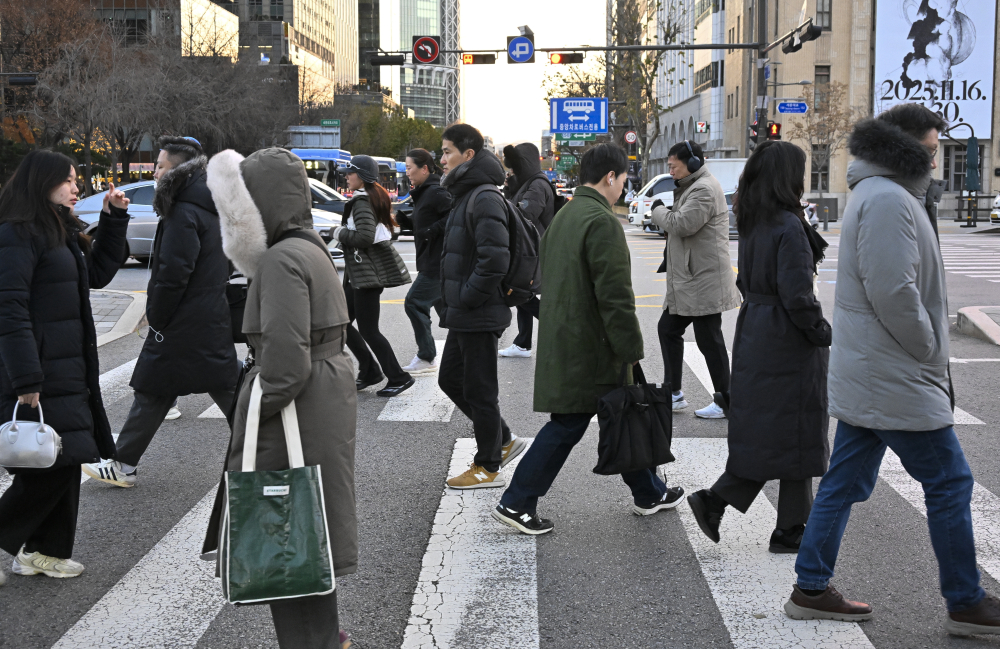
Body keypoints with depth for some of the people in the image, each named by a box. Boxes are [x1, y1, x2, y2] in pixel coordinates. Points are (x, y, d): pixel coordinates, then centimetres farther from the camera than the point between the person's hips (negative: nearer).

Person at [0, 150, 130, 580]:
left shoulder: (62, 234, 15)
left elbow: (98, 273, 27)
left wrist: (114, 219, 17)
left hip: (68, 374, 9)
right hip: (37, 376, -9)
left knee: (64, 464, 12)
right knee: (49, 468, -8)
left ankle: (44, 552, 22)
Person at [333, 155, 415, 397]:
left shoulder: (362, 202, -16)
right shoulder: (376, 197, 14)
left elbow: (365, 236, -28)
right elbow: (384, 229, 21)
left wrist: (340, 233, -11)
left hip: (369, 274, -10)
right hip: (359, 273, 10)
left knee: (368, 331, -5)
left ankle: (398, 377, 4)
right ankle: (369, 371, 20)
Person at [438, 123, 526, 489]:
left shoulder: (484, 199, -19)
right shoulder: (466, 195, 15)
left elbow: (494, 260, -28)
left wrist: (466, 298, -19)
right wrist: (452, 302, 15)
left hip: (479, 317, -11)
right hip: (464, 316, 11)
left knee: (478, 389, 0)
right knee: (450, 379, 18)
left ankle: (488, 468, 13)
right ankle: (503, 441, 28)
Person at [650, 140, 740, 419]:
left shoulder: (704, 189, -16)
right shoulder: (692, 187, 18)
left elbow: (683, 224, -25)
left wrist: (659, 211, -9)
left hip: (704, 280, -11)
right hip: (688, 281, 11)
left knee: (709, 340, -3)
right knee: (668, 329, 13)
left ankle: (725, 402, 7)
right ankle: (674, 393, 20)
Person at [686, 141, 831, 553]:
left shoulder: (753, 225, 8)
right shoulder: (789, 227, -19)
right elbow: (797, 295, -23)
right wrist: (823, 333, -10)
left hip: (753, 333, 8)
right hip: (788, 342, -8)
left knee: (760, 428, 16)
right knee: (796, 432, 3)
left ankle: (715, 501, 9)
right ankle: (790, 530, 12)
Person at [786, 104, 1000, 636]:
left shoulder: (875, 194, 17)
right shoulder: (889, 199, -17)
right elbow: (894, 291, -25)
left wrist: (926, 358, 15)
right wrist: (929, 352, -12)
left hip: (863, 373, 10)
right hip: (896, 379, -10)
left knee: (845, 482, 13)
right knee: (950, 484, 0)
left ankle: (811, 589, 19)